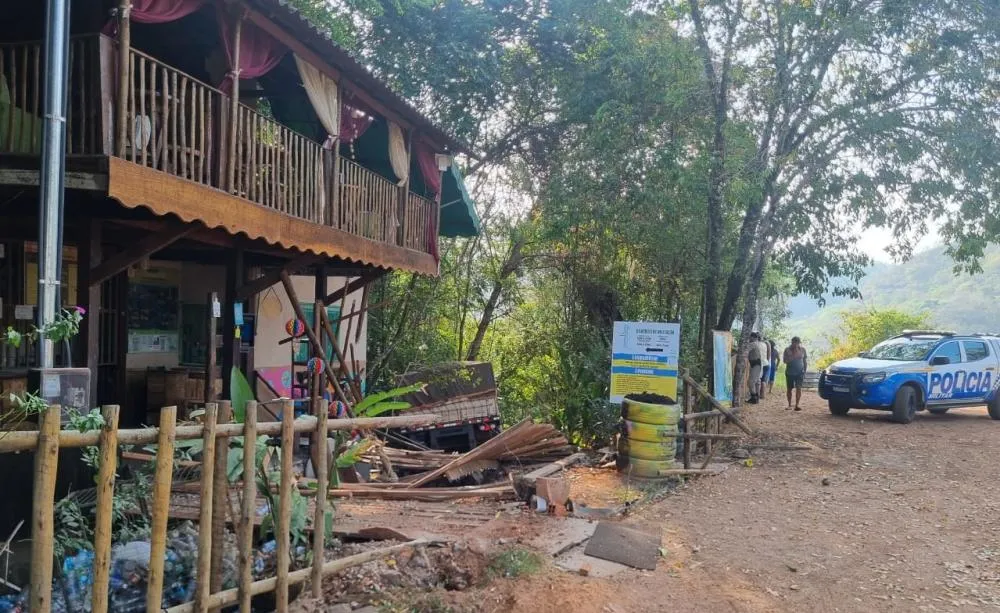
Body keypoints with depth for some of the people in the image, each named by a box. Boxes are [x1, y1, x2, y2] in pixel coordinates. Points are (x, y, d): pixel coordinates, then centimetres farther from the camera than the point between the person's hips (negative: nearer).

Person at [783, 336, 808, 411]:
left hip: (799, 372, 0)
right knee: (789, 389, 7)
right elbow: (784, 360, -9)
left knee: (799, 388, -12)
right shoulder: (787, 349, -4)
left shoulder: (802, 349, 1)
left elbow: (805, 361, 10)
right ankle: (789, 405, 20)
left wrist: (805, 371, 7)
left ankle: (797, 405, -13)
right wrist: (793, 356, -23)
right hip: (789, 372, 0)